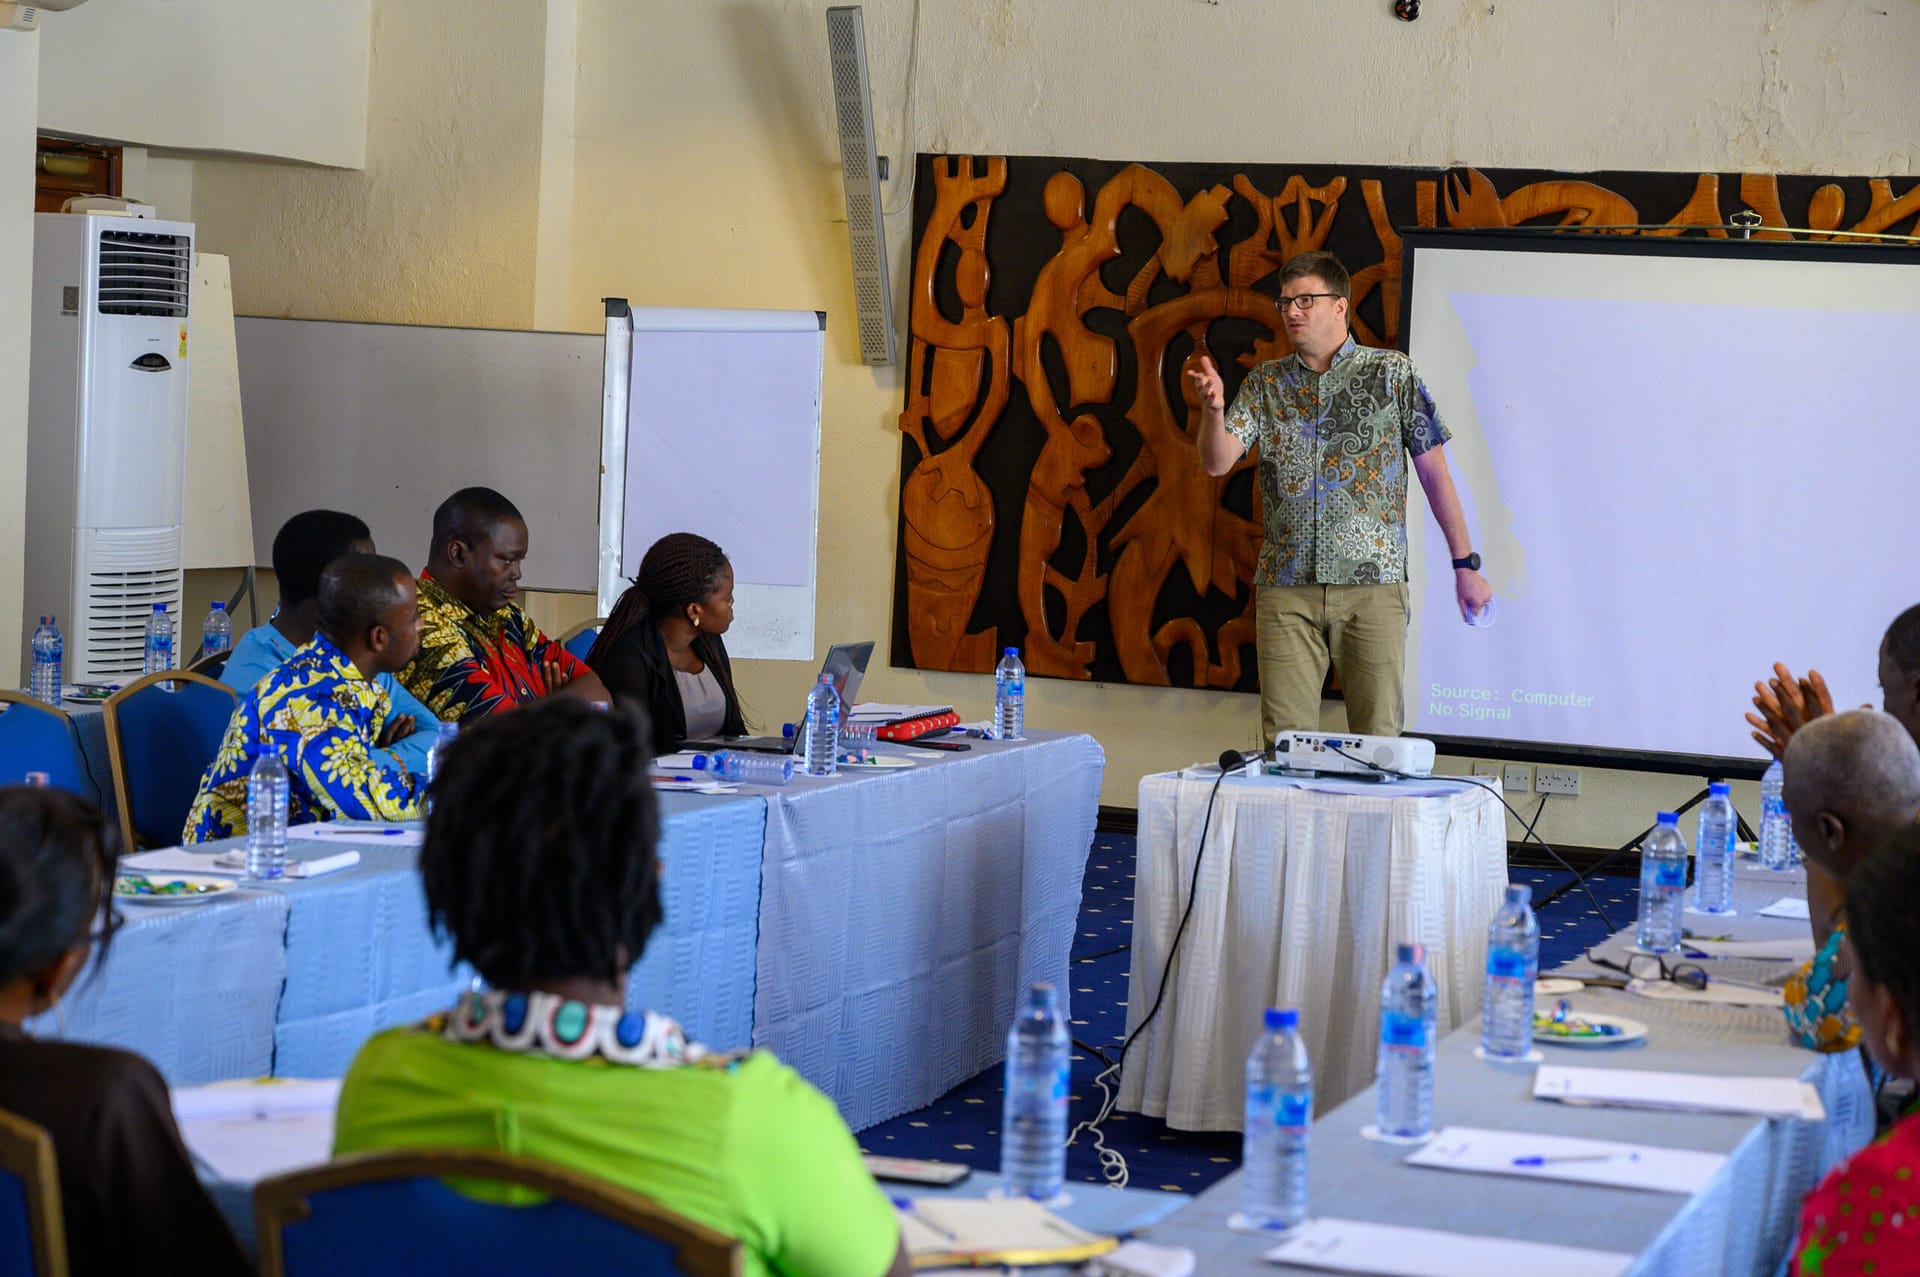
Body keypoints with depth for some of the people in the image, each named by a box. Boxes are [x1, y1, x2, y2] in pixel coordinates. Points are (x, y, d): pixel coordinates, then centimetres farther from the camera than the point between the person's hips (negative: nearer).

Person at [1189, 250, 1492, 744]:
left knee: (1378, 735, 0)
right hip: (1286, 586, 2)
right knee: (1285, 738, 0)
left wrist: (1465, 564, 3)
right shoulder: (1266, 382, 11)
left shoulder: (1393, 374, 4)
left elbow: (1434, 471, 5)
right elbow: (1217, 462, 3)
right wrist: (1214, 409, -17)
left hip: (1372, 580, -2)